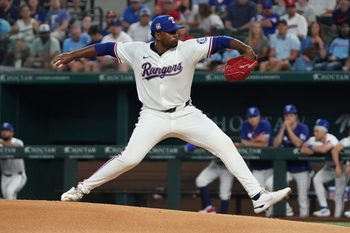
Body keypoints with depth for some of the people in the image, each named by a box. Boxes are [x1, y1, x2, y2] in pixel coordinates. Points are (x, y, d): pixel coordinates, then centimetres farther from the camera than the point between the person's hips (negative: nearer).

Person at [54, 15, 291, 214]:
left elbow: (219, 41, -14)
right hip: (153, 116, -1)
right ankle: (82, 189, 1)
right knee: (129, 158, -15)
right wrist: (73, 55, -3)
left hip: (185, 113, 1)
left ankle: (258, 197, -9)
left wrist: (245, 48, -27)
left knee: (225, 144, -11)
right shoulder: (137, 51, -7)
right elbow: (106, 48, -1)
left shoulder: (187, 49, -9)